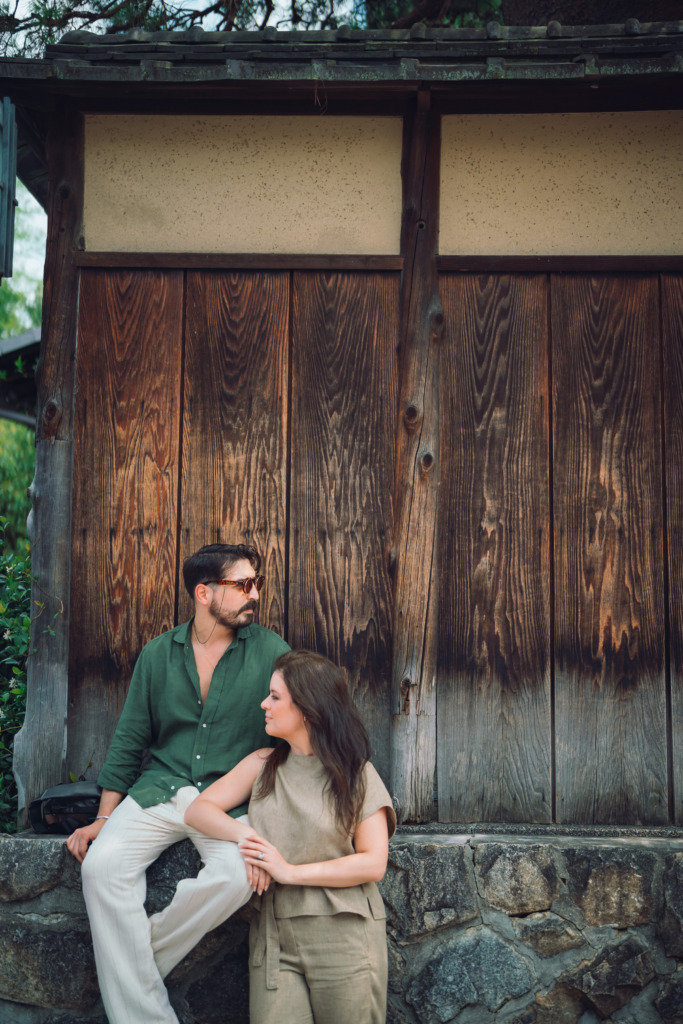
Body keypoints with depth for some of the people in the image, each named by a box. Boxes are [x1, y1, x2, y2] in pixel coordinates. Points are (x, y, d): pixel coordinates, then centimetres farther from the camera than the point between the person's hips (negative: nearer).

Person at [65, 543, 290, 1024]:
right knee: (103, 863, -25)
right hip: (158, 790, 2)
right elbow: (130, 740, 12)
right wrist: (104, 817, 5)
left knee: (237, 874, -32)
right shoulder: (158, 654, 8)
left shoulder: (270, 651, 1)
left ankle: (129, 968, -12)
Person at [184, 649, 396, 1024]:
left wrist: (292, 871, -12)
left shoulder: (358, 775, 0)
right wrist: (244, 834, -11)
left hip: (344, 936, -2)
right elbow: (198, 809, 9)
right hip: (274, 936, 2)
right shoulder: (263, 765, 10)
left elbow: (374, 863, -6)